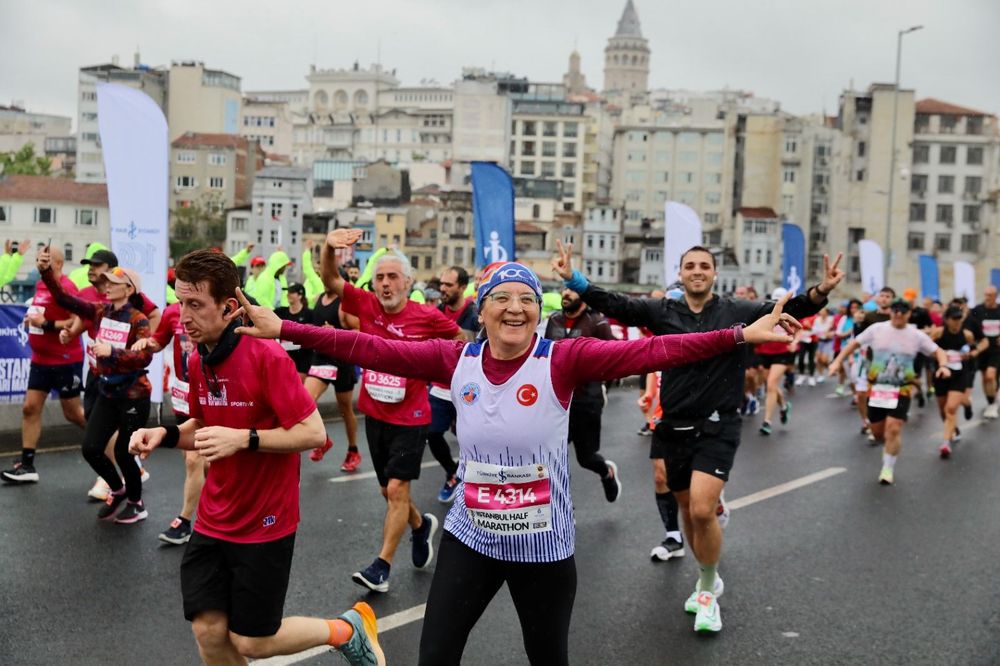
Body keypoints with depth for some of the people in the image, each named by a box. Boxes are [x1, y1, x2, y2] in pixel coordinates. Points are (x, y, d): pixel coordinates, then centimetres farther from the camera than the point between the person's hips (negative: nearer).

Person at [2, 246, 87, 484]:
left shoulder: (66, 287, -17)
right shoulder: (40, 285, 9)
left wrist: (46, 324, -25)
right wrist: (32, 318, 7)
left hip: (65, 361, -8)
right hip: (40, 359, 8)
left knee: (73, 413, 3)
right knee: (30, 408, 3)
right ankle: (26, 465, 6)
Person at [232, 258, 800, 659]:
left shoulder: (564, 360, -14)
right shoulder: (456, 360, -5)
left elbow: (648, 352, -22)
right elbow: (372, 349, -6)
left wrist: (741, 336, -30)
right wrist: (283, 329, -9)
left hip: (544, 546, -2)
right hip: (470, 539, 2)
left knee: (549, 656, 16)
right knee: (435, 654, 8)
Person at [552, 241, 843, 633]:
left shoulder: (738, 313, -2)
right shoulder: (662, 312, 0)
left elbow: (789, 309, -10)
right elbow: (614, 304, -8)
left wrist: (820, 292, -29)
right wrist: (573, 280, -22)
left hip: (717, 428, -3)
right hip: (675, 428, 3)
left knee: (702, 510, -16)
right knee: (687, 510, 15)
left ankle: (707, 590, 7)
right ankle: (709, 580, 38)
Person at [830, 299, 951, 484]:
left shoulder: (916, 335, -4)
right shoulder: (877, 329, -3)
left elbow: (938, 351, 3)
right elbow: (854, 343, 6)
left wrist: (943, 365, -18)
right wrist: (837, 361, -3)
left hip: (901, 390, -2)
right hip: (876, 388, 2)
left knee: (893, 429, -14)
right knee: (877, 431, 9)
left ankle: (888, 468, 5)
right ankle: (890, 447, 44)